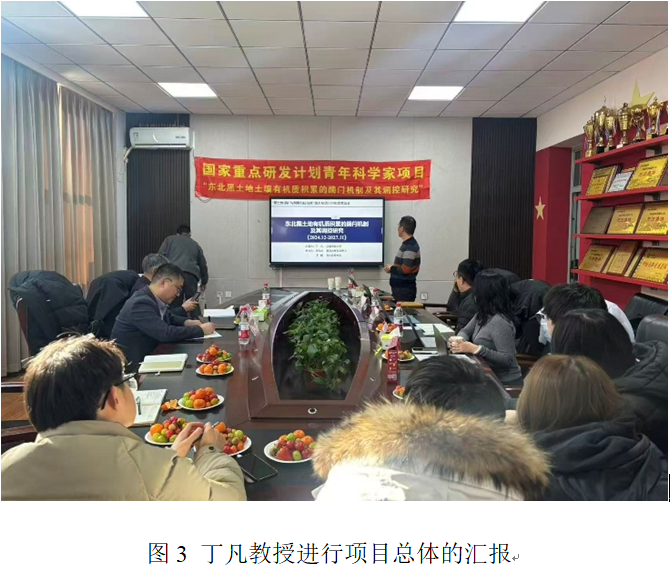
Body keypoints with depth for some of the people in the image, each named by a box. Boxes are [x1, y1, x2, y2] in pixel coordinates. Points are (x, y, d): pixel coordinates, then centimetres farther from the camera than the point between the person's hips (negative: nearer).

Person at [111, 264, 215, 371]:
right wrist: (200, 330, -21)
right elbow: (166, 333, -30)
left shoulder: (156, 299, 1)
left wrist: (186, 322, 0)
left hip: (145, 355, 8)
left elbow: (169, 317, 20)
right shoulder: (141, 303, -24)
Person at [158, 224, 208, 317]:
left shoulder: (169, 239, 25)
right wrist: (204, 282, 45)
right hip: (190, 274, 1)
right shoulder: (195, 244, 31)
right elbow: (203, 264, 34)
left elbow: (161, 256, 10)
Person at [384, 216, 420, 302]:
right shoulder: (408, 244, 13)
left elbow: (405, 270, -23)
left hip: (405, 290, -10)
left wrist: (391, 269, -8)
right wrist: (393, 268, 6)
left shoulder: (410, 246, -17)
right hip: (401, 288, 10)